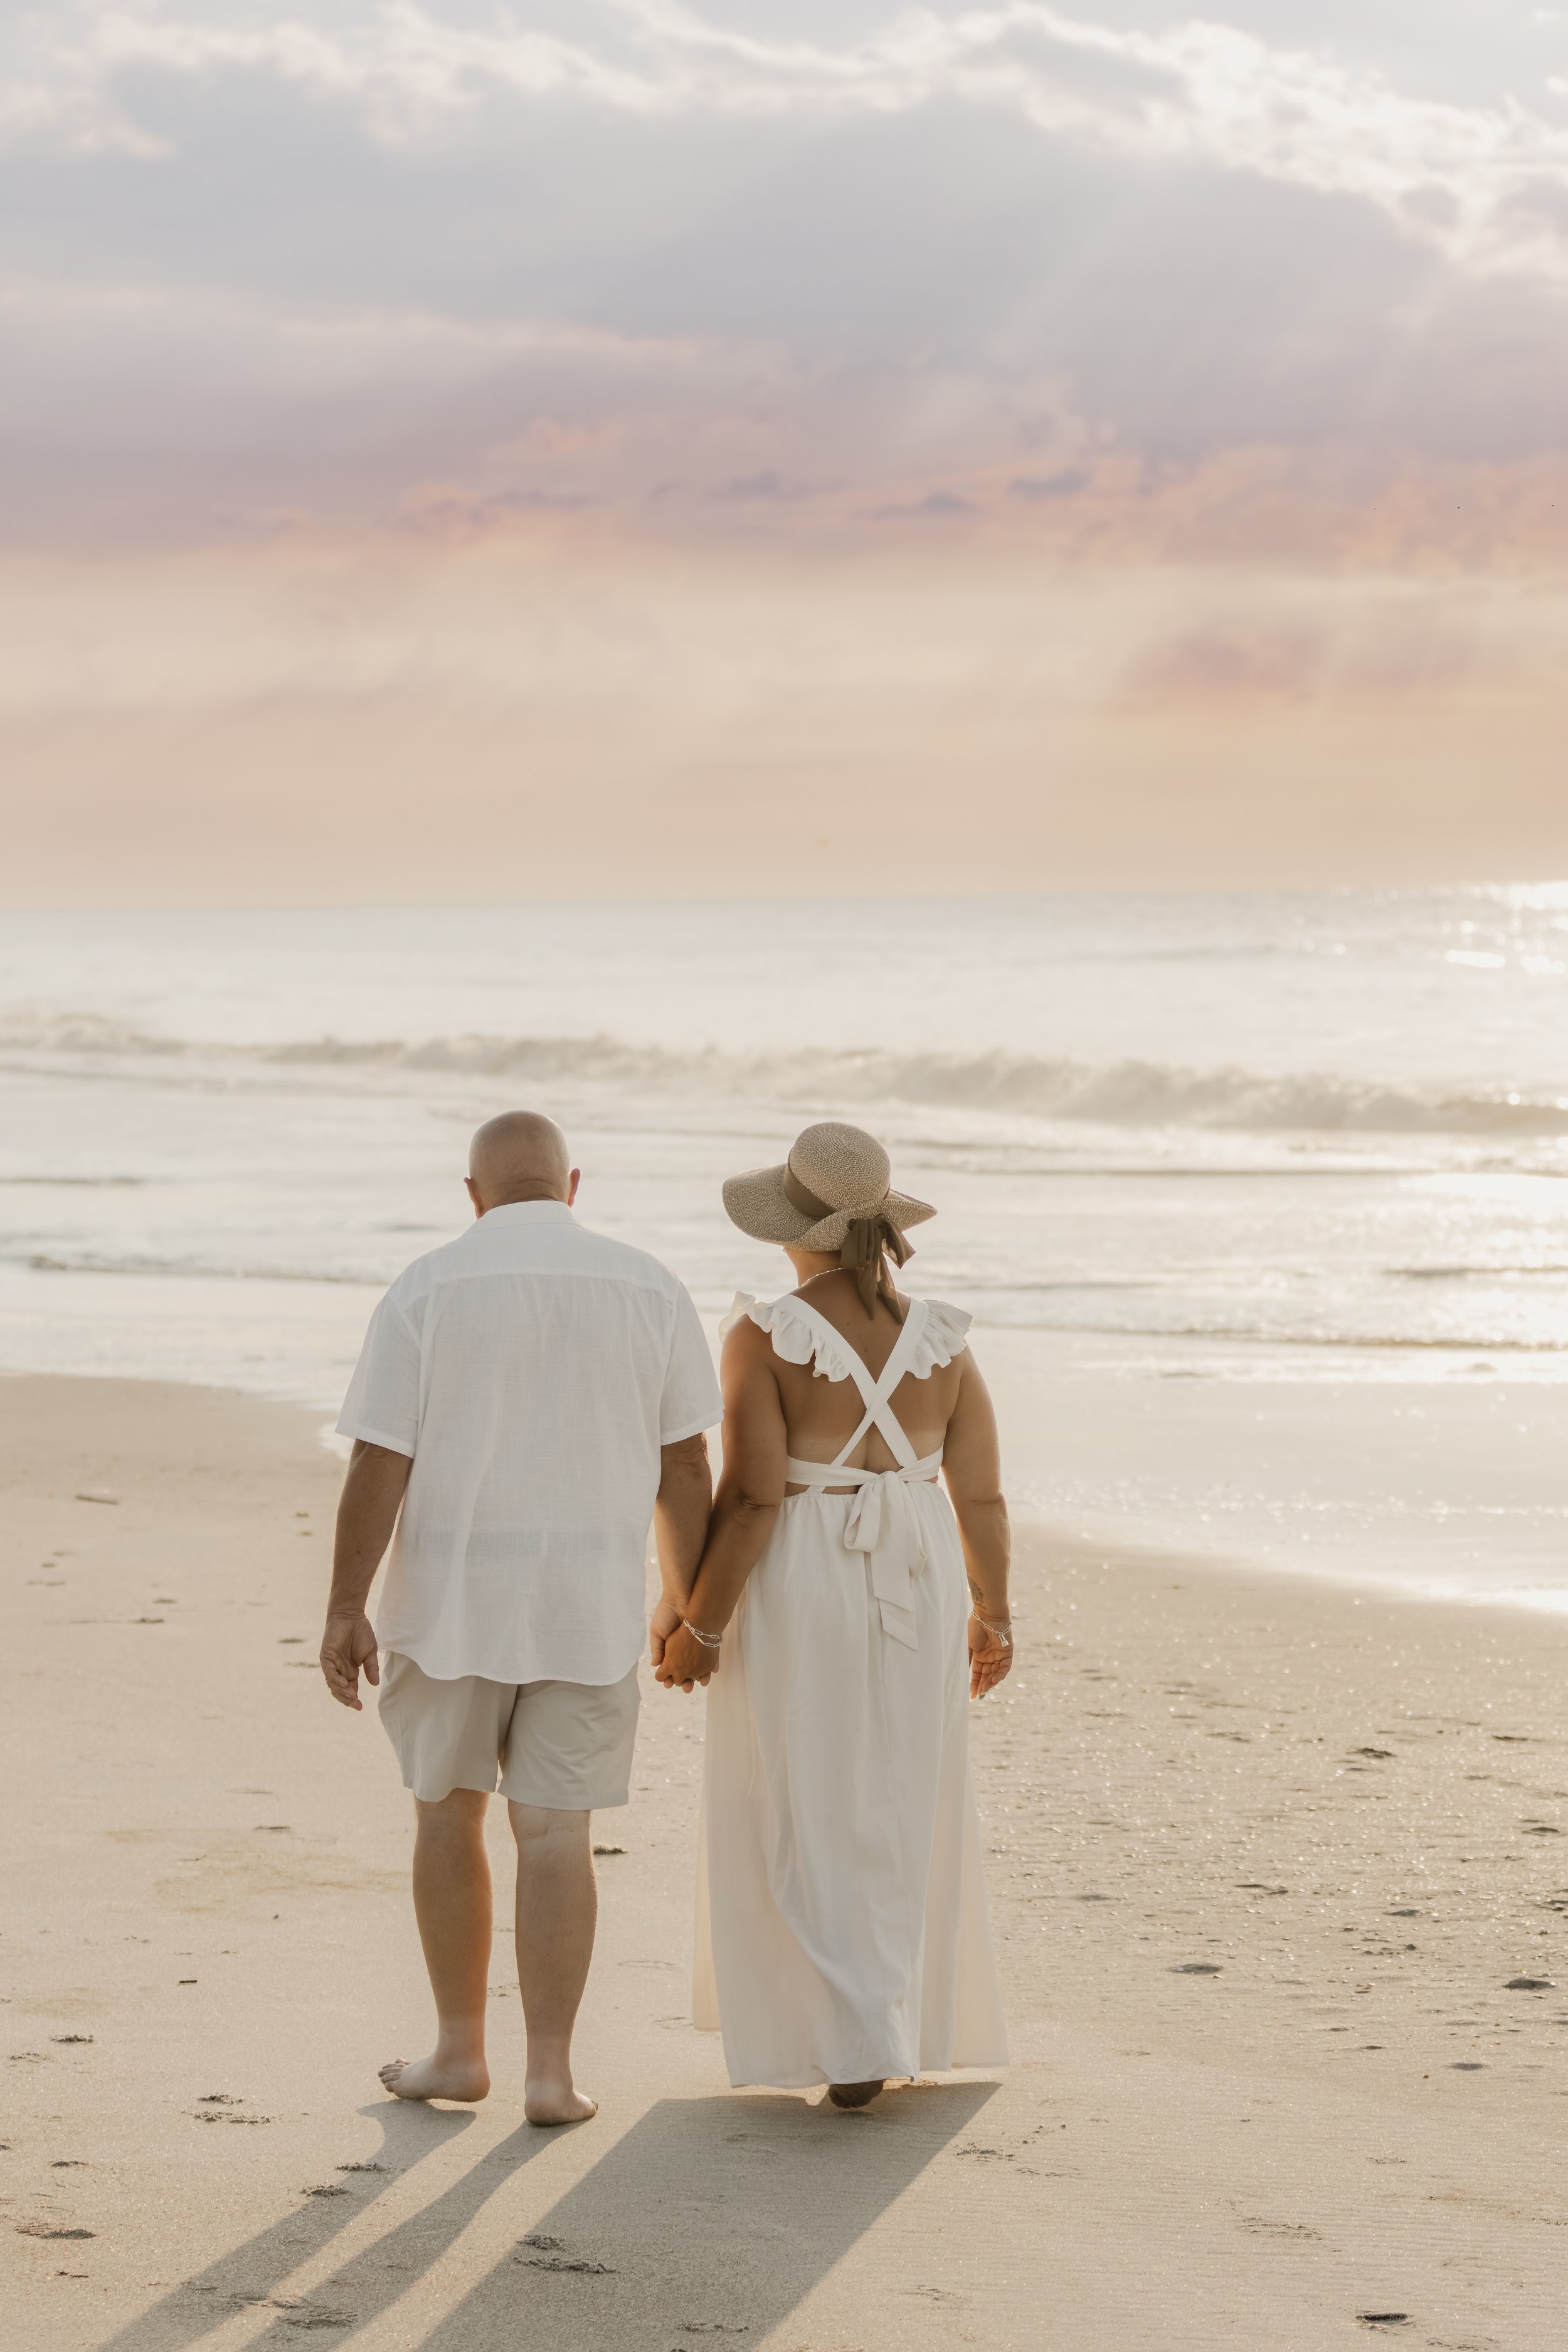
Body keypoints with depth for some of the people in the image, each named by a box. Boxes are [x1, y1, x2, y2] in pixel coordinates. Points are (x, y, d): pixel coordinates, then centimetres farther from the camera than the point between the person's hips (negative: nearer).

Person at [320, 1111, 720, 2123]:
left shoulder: (428, 1290, -6)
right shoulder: (650, 1289, 0)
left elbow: (378, 1464, -9)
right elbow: (687, 1466, 3)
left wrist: (345, 1609, -4)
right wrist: (688, 1594, 15)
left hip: (453, 1590, -1)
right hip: (590, 1601, 1)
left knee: (449, 1811, 15)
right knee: (555, 1834, 4)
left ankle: (461, 2049, 20)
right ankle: (551, 2071, 1)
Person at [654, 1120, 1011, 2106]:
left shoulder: (766, 1336, -13)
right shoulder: (939, 1340, -2)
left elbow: (750, 1497, -17)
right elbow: (983, 1495, 0)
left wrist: (700, 1626, -9)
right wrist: (993, 1611, 14)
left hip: (795, 1588, -4)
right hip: (916, 1584, 4)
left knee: (804, 1817, 4)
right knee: (899, 1812, 16)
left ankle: (854, 2039, -6)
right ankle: (903, 2027, 23)